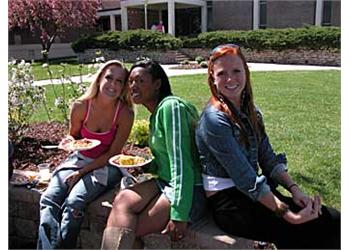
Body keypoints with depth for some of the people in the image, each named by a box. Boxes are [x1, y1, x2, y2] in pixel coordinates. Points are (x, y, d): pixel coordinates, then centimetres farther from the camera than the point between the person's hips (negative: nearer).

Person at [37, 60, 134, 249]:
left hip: (105, 166, -3)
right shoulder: (80, 106, -10)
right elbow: (73, 135, 9)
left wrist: (82, 172, -15)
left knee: (73, 203, -26)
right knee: (48, 199, -19)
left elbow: (113, 153, -12)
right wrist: (68, 142, -15)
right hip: (78, 160, 4)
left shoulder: (125, 113, -17)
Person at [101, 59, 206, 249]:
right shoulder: (156, 114, 14)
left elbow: (181, 162, -21)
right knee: (123, 200, -16)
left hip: (189, 192, -7)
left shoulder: (171, 106, -14)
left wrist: (179, 215, -23)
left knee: (126, 230, -13)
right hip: (165, 184, 7)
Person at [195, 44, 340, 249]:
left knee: (333, 219, -7)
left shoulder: (251, 112, 9)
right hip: (229, 204, -7)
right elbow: (245, 179, -21)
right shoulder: (215, 120, -17)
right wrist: (288, 214, -23)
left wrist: (295, 190, -10)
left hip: (254, 194, 7)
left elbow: (269, 159, 6)